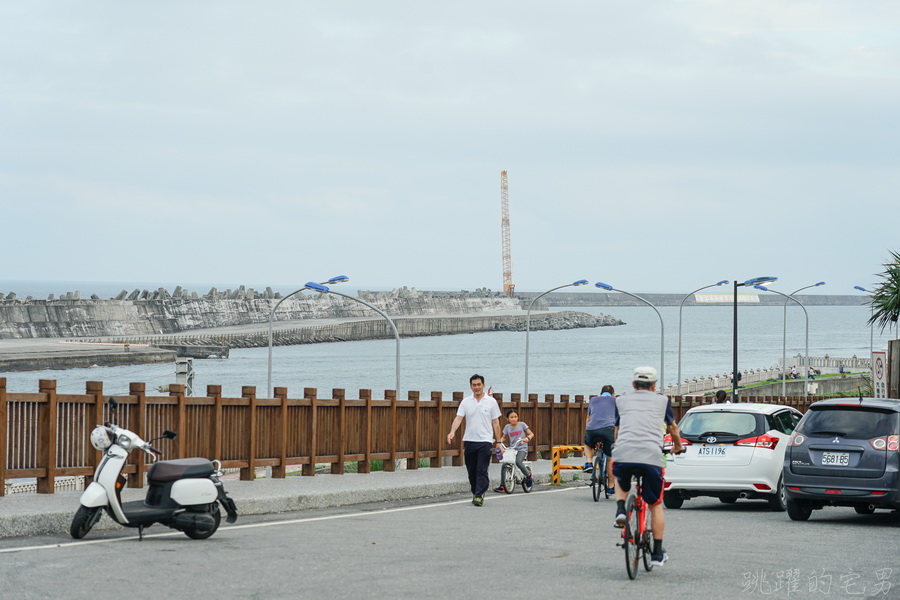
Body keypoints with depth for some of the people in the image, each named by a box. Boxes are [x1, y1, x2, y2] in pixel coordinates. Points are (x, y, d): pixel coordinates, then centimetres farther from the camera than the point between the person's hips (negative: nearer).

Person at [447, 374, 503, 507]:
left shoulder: (491, 402, 0)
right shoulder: (466, 402, 5)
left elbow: (496, 423, 3)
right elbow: (458, 418, -4)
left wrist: (498, 442, 1)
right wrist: (452, 432, -22)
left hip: (485, 441, -3)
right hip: (469, 441, 3)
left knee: (482, 470, -11)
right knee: (472, 471, 9)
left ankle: (479, 496, -13)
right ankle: (475, 493, 22)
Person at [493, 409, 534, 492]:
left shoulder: (522, 424, 0)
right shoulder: (507, 427, 8)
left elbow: (531, 434, 2)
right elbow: (503, 437, 19)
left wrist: (527, 438, -21)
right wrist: (500, 441, -4)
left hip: (522, 449, -3)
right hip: (511, 449, 3)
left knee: (518, 462, -31)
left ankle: (528, 475, -2)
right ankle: (502, 486, -15)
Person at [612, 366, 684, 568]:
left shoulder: (621, 400, 21)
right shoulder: (661, 401, 19)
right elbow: (673, 428, 35)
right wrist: (678, 446, 56)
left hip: (622, 455, 1)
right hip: (651, 456, -1)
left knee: (621, 483, 35)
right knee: (655, 505, 16)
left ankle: (620, 509, 7)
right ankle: (657, 553, 15)